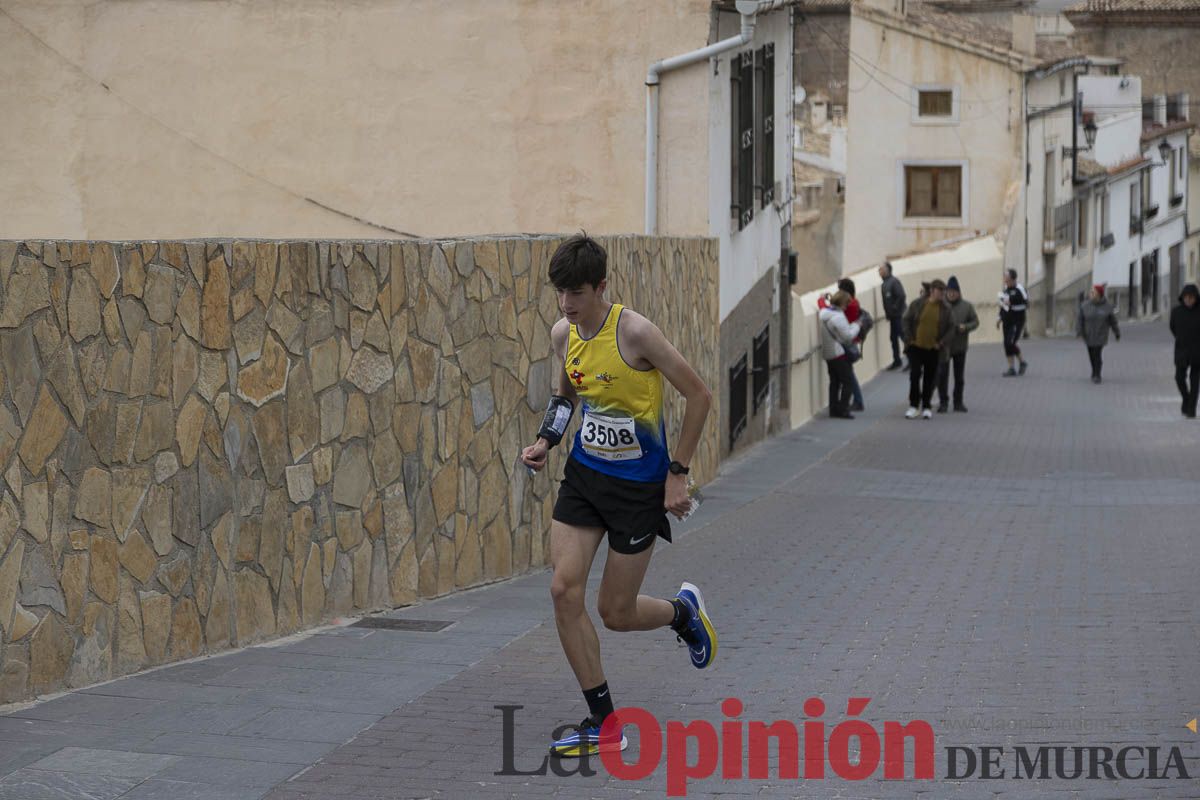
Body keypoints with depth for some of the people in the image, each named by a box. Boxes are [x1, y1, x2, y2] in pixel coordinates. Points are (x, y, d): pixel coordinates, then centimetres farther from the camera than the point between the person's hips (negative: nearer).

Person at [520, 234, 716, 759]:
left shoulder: (634, 332, -22)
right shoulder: (562, 334, -2)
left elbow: (699, 395, -15)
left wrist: (677, 474, -13)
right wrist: (545, 440, 1)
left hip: (639, 485, -6)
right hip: (584, 474, 6)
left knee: (615, 613, 0)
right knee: (564, 589, -8)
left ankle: (683, 611, 36)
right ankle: (603, 725, 2)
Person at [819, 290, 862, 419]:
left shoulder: (823, 313, 5)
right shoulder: (838, 316, -20)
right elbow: (848, 336, -19)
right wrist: (856, 326, -2)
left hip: (827, 353, 8)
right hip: (839, 353, -8)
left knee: (834, 382, 15)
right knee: (847, 380, -1)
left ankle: (834, 409, 14)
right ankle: (843, 409, -6)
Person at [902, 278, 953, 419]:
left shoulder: (946, 308, -1)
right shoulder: (917, 304, -4)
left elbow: (951, 328, 3)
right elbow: (907, 321, 0)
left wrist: (942, 343, -8)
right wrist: (909, 340, -7)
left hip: (934, 349, 1)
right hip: (916, 347, -1)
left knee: (930, 378, 6)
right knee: (915, 375, -6)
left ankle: (926, 407, 16)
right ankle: (914, 406, 3)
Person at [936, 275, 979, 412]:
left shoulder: (967, 306, 3)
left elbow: (975, 322, 5)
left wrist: (966, 327, -14)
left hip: (960, 346, 2)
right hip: (943, 346, -2)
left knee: (959, 376, 10)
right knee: (942, 375, -4)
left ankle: (958, 402, 20)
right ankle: (943, 402, 6)